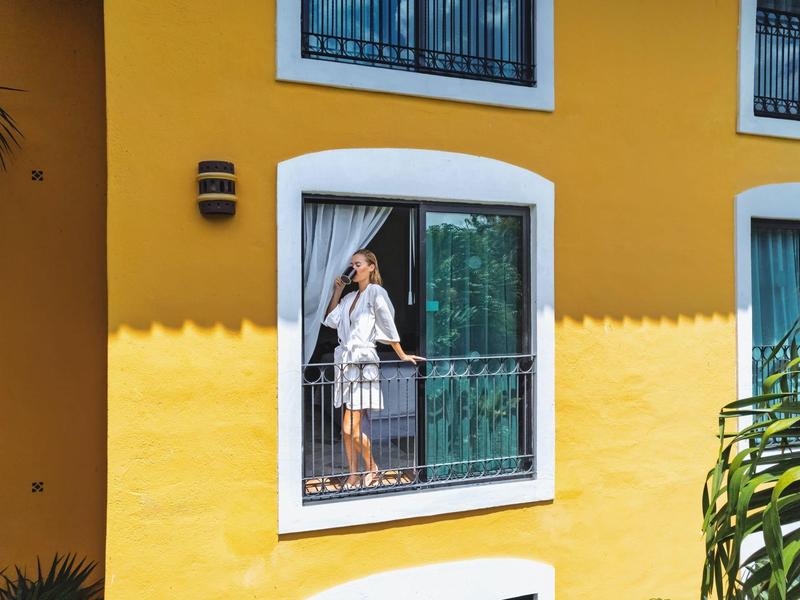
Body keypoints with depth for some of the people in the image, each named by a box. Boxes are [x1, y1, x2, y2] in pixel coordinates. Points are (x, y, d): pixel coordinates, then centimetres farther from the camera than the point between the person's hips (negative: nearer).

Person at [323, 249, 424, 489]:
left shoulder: (376, 292, -2)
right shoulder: (349, 297, 19)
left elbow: (388, 326, -2)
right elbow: (331, 321, 9)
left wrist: (402, 355, 1)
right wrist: (337, 290, 11)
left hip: (363, 362, -7)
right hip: (344, 361, 7)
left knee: (350, 428, -11)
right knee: (348, 428, 7)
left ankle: (372, 469, 8)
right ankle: (353, 476, 15)